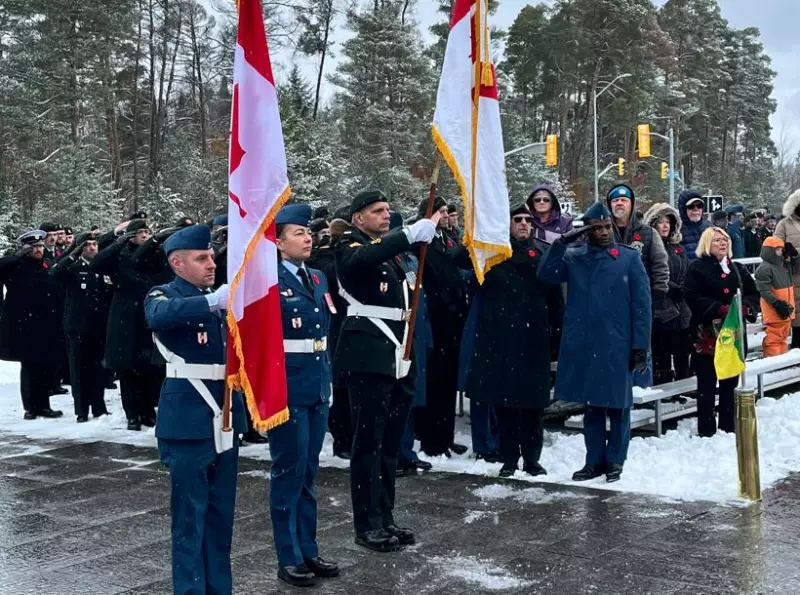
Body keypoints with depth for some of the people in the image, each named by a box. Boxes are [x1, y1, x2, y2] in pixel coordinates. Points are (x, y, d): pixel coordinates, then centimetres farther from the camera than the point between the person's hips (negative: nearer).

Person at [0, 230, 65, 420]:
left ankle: (43, 405, 17)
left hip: (47, 328, 4)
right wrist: (18, 255, -23)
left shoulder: (47, 267, 10)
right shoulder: (15, 266, -1)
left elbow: (56, 294, 12)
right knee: (29, 367, 2)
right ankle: (31, 407, 11)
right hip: (25, 326, -4)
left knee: (46, 367, 6)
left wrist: (57, 323, 6)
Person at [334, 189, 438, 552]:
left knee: (390, 443, 11)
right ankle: (367, 525, 3)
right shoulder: (351, 248, -4)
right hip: (369, 358, -8)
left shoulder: (391, 250, 21)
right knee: (369, 442, -4)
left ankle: (385, 519, 19)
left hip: (398, 357, 8)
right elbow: (364, 259, -31)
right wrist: (412, 234, -38)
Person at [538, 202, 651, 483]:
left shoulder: (629, 258, 2)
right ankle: (594, 460, 19)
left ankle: (615, 461, 17)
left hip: (617, 346, -2)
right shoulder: (573, 257, 9)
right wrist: (563, 242, -12)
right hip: (582, 345, 2)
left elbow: (641, 306, -2)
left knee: (617, 405, 5)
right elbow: (546, 275, -6)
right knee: (591, 405, 10)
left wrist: (640, 346, -8)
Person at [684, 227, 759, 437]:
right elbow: (693, 296, -12)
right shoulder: (697, 268, -1)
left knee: (731, 382, 11)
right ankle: (706, 430, 4)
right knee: (707, 383, -1)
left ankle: (729, 427, 21)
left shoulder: (737, 268, 15)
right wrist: (719, 309, -21)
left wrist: (744, 306, -9)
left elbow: (753, 293, 13)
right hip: (708, 333, -5)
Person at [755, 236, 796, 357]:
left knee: (782, 338, 16)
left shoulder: (784, 266, 14)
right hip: (774, 312, -9)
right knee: (773, 339, -7)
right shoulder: (764, 268, -14)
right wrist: (777, 304, -25)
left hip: (786, 311, 9)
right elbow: (764, 290, -21)